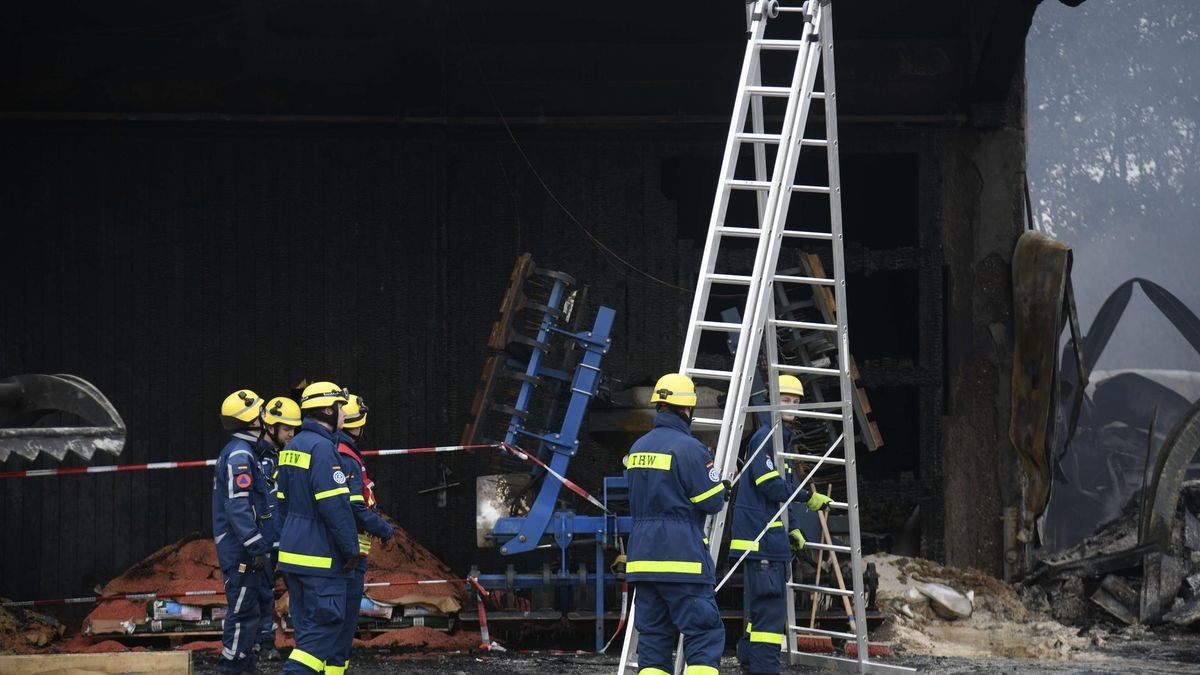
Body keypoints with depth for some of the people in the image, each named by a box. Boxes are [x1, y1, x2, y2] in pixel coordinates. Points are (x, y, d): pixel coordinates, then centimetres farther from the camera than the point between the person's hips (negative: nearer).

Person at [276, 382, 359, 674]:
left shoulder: (292, 447, 14)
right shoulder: (322, 447, -16)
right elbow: (335, 505, -20)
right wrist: (351, 549, -13)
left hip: (292, 550, 9)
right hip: (320, 556, -9)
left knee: (307, 625, 13)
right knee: (325, 624, -8)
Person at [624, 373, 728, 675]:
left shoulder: (638, 448, 13)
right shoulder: (688, 448, -11)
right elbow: (711, 501, -10)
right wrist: (721, 488, 14)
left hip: (643, 557, 7)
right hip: (681, 558, -7)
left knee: (653, 636, 8)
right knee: (705, 633, -5)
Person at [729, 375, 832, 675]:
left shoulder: (782, 439, 20)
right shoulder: (765, 438, -11)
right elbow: (771, 485, -19)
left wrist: (793, 527, 13)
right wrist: (808, 497, -14)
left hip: (773, 539, 10)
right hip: (760, 537, -10)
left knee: (760, 606, 15)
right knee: (769, 605, -13)